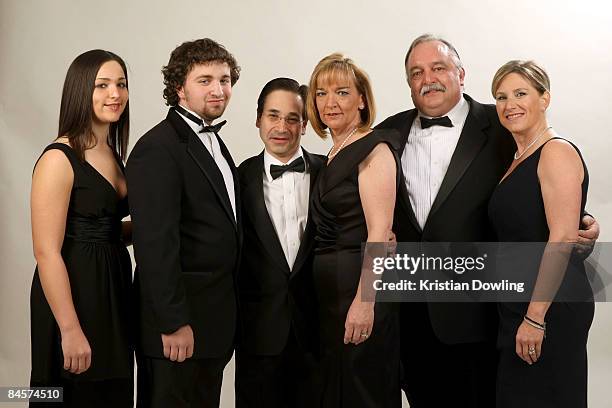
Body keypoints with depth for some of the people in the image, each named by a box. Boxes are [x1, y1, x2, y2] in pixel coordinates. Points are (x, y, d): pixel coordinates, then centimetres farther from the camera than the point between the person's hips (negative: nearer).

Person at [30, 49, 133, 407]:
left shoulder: (113, 154, 10)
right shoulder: (59, 158, -14)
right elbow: (47, 252, -18)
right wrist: (70, 330, -21)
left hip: (114, 287, 8)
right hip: (73, 292, -8)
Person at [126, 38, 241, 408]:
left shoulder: (213, 142, 15)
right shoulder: (158, 149, -15)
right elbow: (155, 242, -21)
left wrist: (224, 311, 12)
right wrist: (173, 322, -22)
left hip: (213, 315, 9)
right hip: (179, 317, -9)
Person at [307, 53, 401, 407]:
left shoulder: (373, 149, -11)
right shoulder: (336, 155, 16)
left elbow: (380, 232, -18)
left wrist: (364, 301, -24)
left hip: (359, 287, -9)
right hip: (331, 292, 9)